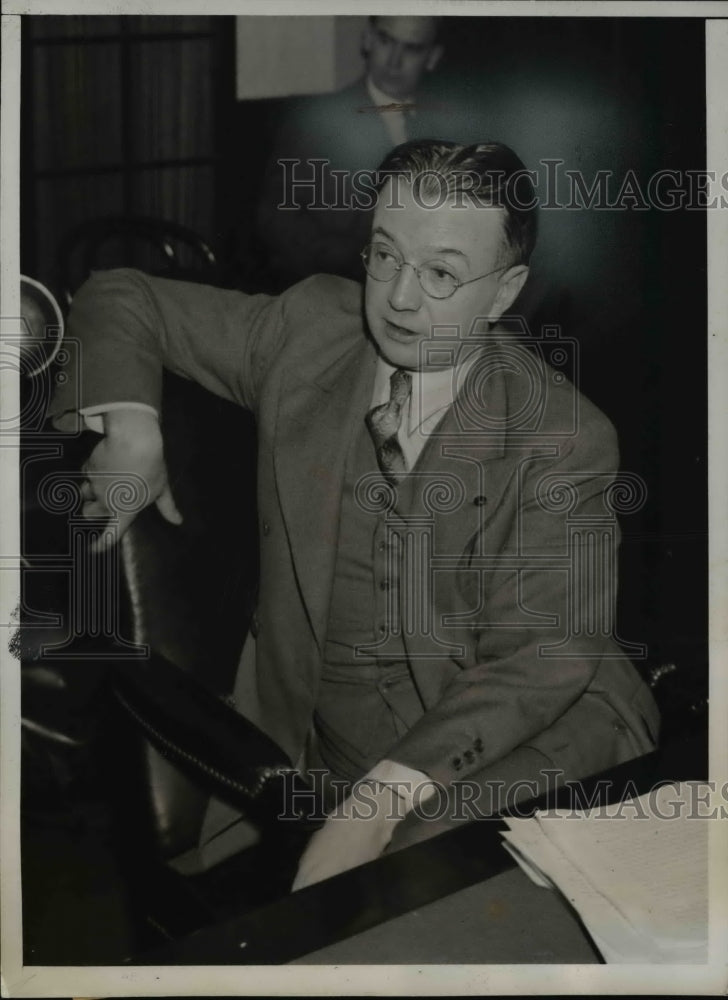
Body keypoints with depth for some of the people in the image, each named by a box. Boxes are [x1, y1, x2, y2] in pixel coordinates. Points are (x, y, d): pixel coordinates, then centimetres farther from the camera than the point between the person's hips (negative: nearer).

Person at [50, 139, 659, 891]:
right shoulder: (309, 331, 0)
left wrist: (382, 801, -29)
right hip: (314, 750, 4)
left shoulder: (565, 438, -10)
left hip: (517, 748, -3)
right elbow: (122, 300, 13)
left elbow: (541, 658, -17)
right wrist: (130, 423, -7)